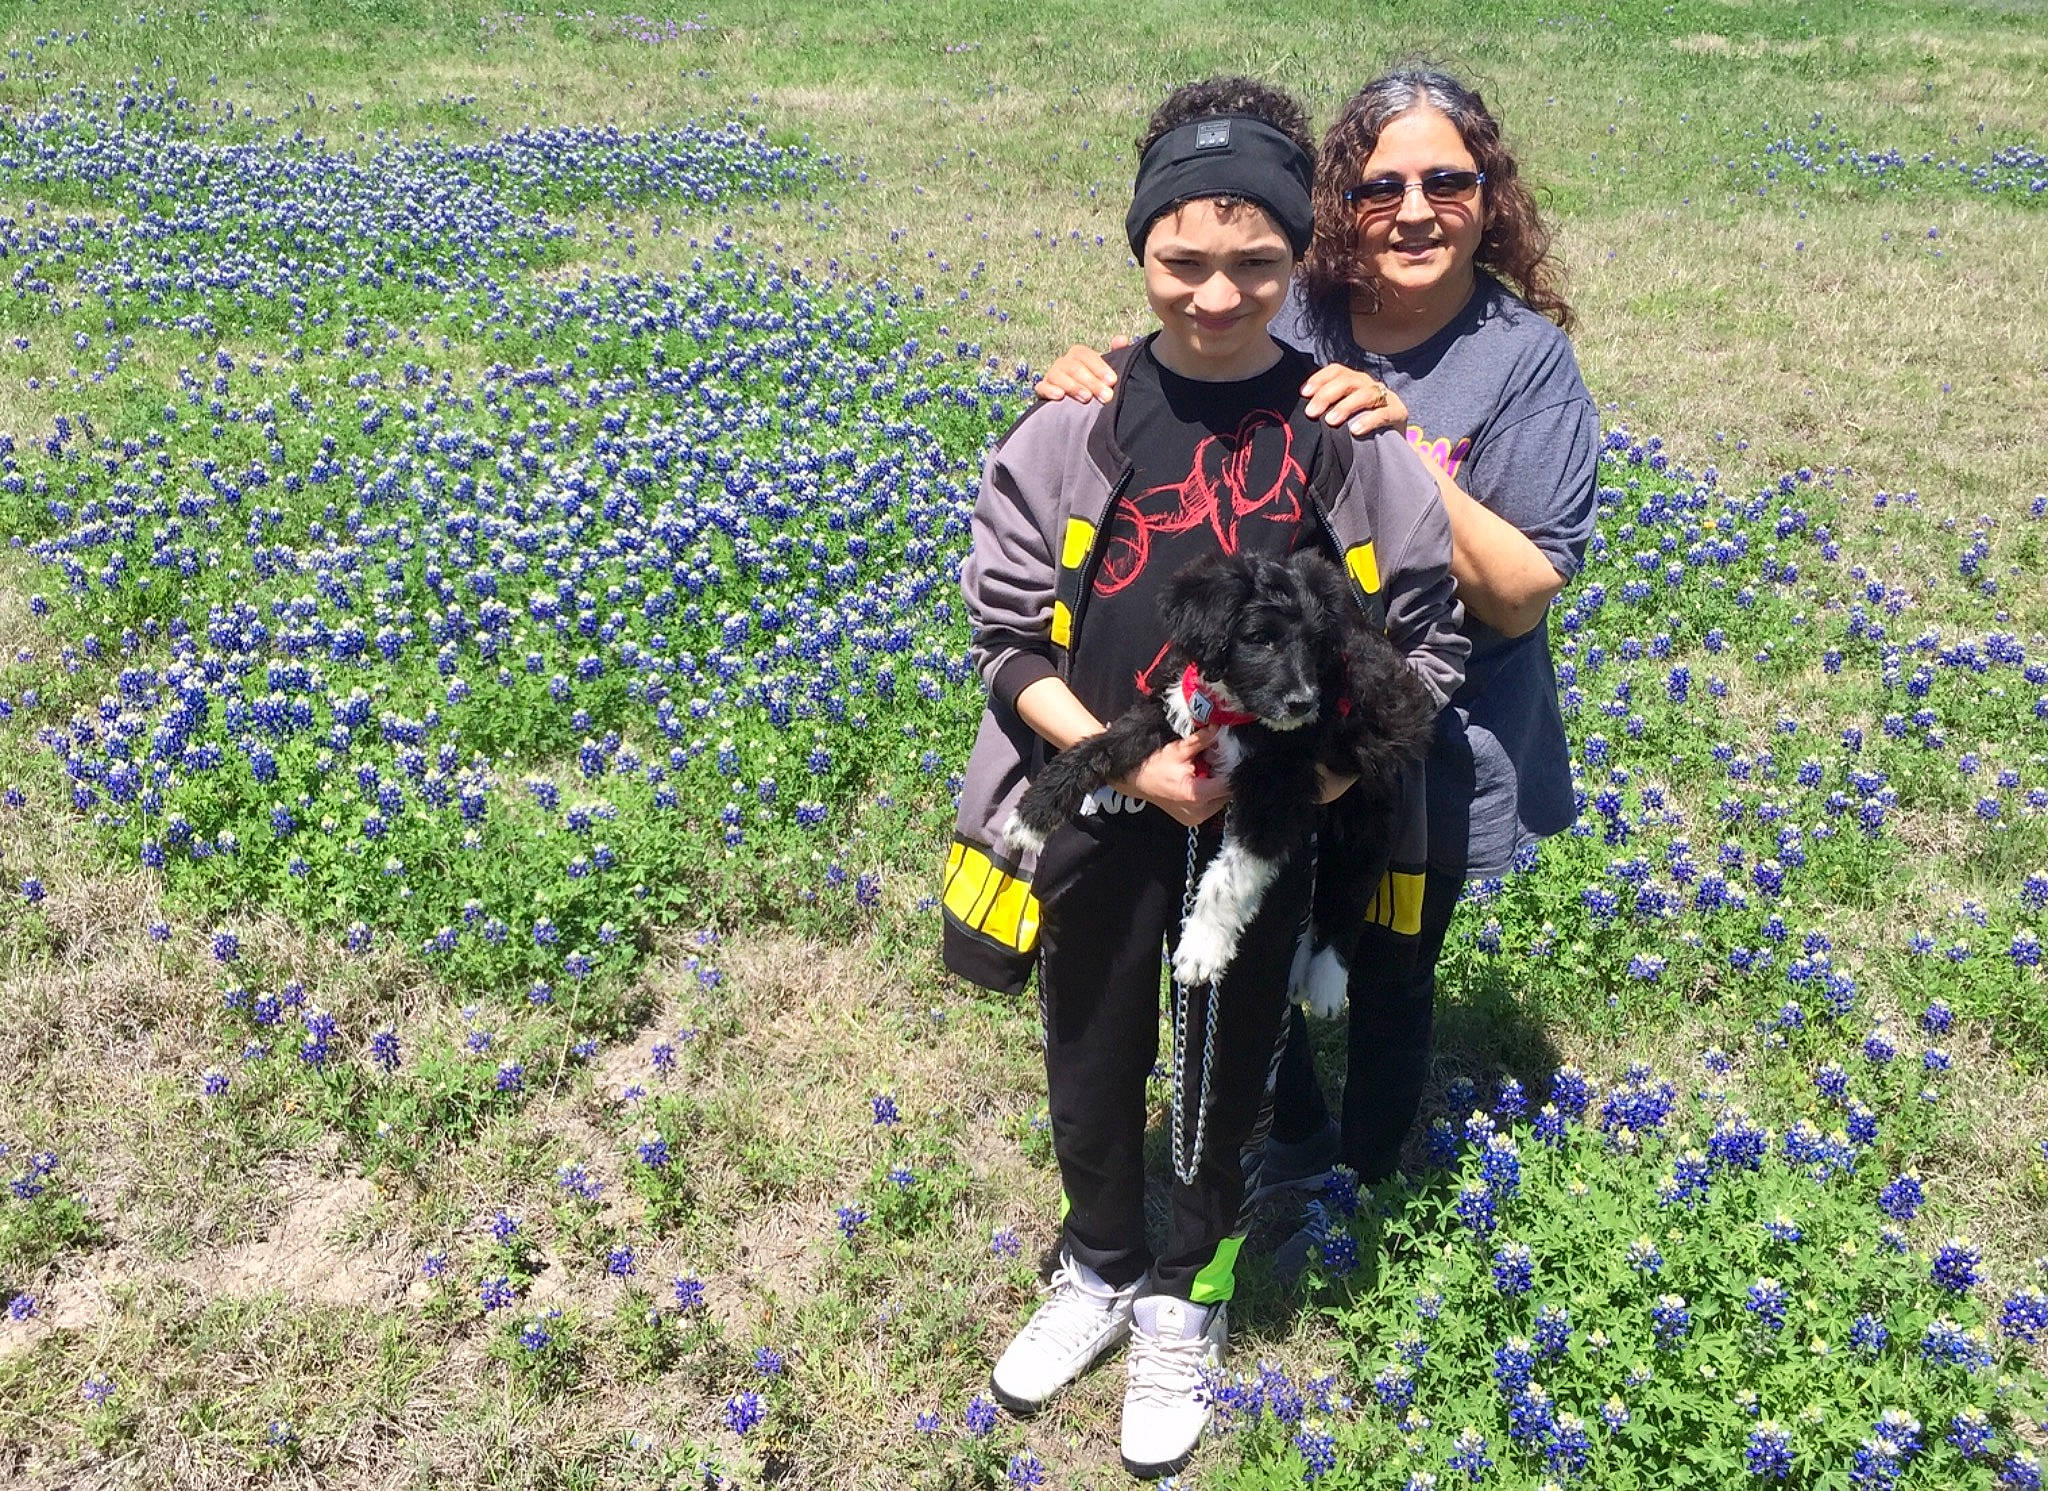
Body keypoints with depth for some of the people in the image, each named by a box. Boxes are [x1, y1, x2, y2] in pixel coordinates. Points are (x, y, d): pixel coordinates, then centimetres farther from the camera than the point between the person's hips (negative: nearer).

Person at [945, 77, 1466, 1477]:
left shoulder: (1356, 434, -10)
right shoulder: (1075, 427, -9)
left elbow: (1428, 644, -3)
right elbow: (1010, 640, -5)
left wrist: (1321, 768, -17)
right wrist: (1126, 763, -17)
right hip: (1101, 818, 1)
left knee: (1226, 1073, 17)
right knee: (1092, 1065, 19)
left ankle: (1186, 1303, 43)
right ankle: (1099, 1271, 47)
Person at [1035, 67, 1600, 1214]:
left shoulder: (1525, 358, -16)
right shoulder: (1291, 321, -8)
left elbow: (1520, 597, -20)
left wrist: (1407, 450, -31)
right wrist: (1090, 382, -17)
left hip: (1425, 757, -3)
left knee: (1387, 982, 18)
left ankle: (1367, 1186, 48)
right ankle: (1300, 1140, 52)